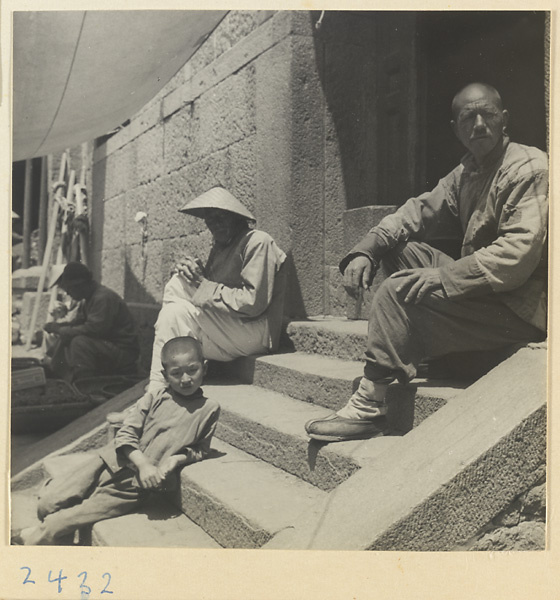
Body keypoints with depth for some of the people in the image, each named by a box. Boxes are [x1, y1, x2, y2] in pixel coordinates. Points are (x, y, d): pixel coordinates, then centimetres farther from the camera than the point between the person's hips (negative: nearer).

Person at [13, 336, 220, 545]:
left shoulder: (209, 409, -2)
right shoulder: (153, 399, -1)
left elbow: (200, 449, 9)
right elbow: (125, 434, -5)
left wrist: (177, 458, -11)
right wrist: (143, 464, -20)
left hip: (138, 483, -2)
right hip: (113, 463, 2)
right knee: (49, 504, -3)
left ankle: (39, 535, 15)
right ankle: (62, 542, 25)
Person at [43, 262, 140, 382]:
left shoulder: (104, 298, -21)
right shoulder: (89, 299, 12)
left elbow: (94, 329, -29)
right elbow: (79, 322, 17)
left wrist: (61, 330, -18)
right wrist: (58, 326, -2)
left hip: (123, 353, -10)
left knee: (80, 341, -29)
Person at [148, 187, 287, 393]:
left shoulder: (258, 242, -12)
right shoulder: (221, 246, 16)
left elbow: (253, 303, -21)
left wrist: (203, 283, -15)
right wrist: (192, 272, -8)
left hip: (256, 333, -9)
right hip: (223, 323, 9)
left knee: (175, 312, -19)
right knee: (177, 283, -3)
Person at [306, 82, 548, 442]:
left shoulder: (529, 168, -13)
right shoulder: (466, 173, 14)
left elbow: (519, 254, -24)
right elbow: (419, 212, 9)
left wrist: (441, 277, -26)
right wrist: (365, 252, -8)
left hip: (522, 307, -9)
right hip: (482, 288, 9)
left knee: (398, 290, -22)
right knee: (399, 248, 3)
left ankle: (369, 407, -15)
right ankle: (407, 360, -1)